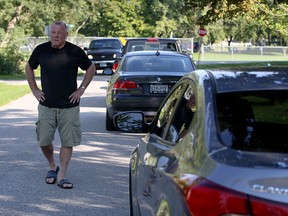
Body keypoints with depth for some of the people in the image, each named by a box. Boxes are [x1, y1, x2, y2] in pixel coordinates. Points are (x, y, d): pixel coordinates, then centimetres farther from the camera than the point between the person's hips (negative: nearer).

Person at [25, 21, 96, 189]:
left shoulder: (75, 52, -5)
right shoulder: (41, 50, 0)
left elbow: (91, 68, 8)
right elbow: (29, 68, 16)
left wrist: (82, 89, 1)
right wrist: (35, 90, 8)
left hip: (69, 106, -1)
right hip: (46, 105, 2)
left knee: (68, 142, 0)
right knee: (44, 141, 2)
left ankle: (62, 175, 8)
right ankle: (52, 167, 26)